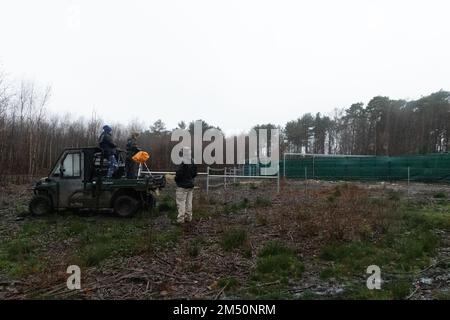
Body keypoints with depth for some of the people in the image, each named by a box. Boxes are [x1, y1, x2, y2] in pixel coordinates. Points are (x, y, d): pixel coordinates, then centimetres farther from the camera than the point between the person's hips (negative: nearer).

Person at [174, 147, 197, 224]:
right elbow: (195, 174, 11)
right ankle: (188, 217, 21)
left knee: (181, 203, 0)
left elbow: (178, 175, -19)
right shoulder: (193, 164, 2)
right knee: (189, 202, 14)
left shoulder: (183, 165, -22)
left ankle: (181, 219, 2)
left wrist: (176, 179, 2)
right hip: (191, 186, 8)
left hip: (182, 187, -7)